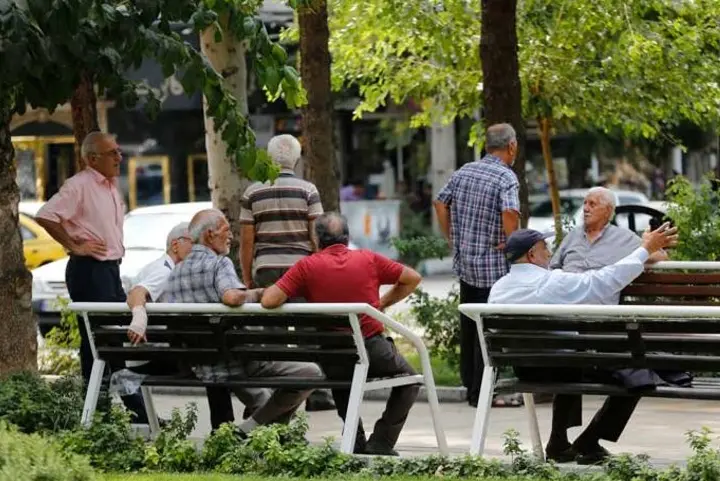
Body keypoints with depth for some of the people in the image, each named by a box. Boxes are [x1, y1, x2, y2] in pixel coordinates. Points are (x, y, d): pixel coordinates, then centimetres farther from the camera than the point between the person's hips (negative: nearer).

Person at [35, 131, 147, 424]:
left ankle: (138, 410, 17)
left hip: (111, 268, 9)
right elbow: (45, 216, -23)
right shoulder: (79, 185, -13)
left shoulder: (112, 187, 14)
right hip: (89, 269, -9)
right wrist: (74, 246, -19)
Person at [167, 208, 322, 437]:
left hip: (199, 368, 9)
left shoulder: (175, 272, 9)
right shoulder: (219, 263, -14)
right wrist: (255, 293, -12)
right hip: (234, 363, -9)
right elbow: (231, 297, -34)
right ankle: (248, 430, -6)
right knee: (311, 373, -7)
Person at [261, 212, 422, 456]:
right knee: (408, 379, 26)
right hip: (372, 350, -1)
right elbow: (413, 278, 10)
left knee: (339, 377, 37)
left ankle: (356, 441, 26)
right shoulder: (368, 259, 2)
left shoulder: (306, 266, -3)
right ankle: (381, 442, 13)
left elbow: (269, 300, -11)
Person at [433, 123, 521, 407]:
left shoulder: (465, 171, 8)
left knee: (469, 326, 16)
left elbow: (441, 202, 13)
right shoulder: (506, 177, -14)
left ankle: (470, 386, 24)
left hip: (464, 260, 7)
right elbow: (510, 212, -30)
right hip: (492, 266, -7)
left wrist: (452, 238, 17)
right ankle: (481, 392, -1)